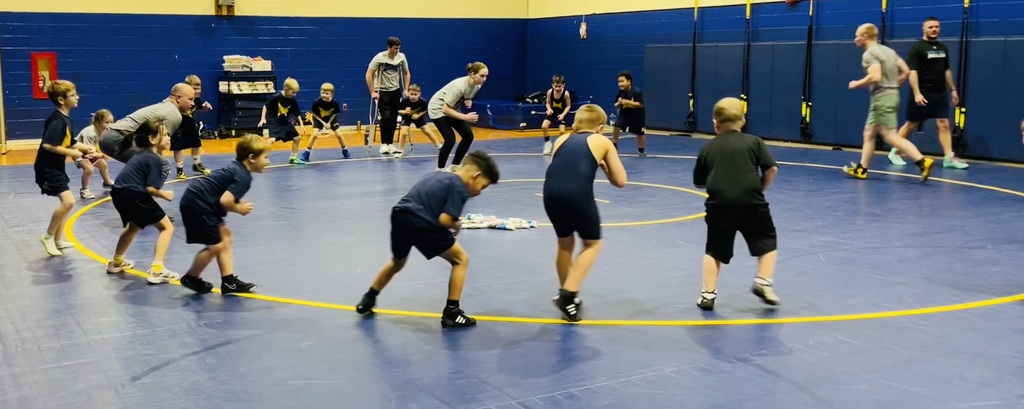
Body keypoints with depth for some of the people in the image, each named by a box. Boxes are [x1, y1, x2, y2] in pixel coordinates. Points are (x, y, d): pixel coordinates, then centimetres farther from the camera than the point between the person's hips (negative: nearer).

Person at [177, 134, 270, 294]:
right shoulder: (244, 177, -17)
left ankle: (229, 281, 16)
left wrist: (237, 203, 5)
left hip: (197, 202, 11)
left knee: (226, 239, 13)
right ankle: (190, 278, 17)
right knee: (216, 245, -4)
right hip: (197, 204, -11)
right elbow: (225, 201, -26)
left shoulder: (236, 167, 13)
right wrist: (239, 209, -6)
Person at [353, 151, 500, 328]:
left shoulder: (437, 175, 23)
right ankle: (451, 312, 7)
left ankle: (367, 301, 48)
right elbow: (445, 220, -12)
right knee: (461, 260, 9)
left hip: (399, 215, 8)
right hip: (421, 224, -8)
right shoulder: (459, 189, -2)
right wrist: (457, 226, 9)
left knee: (397, 262, 35)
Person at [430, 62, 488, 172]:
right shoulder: (459, 86, -35)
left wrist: (468, 101, -14)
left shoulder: (477, 86, -12)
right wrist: (465, 117, -36)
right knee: (450, 139, -19)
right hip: (438, 108, -8)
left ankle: (454, 167, 12)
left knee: (468, 136, 0)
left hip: (451, 109, 8)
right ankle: (440, 170, -3)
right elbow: (445, 109, -32)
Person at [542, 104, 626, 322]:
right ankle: (568, 295, 6)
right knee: (592, 244, 18)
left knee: (565, 243, 26)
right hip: (578, 193, -4)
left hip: (551, 192, 4)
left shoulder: (562, 139, 27)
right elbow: (620, 181, 21)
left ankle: (566, 296, 37)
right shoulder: (602, 142, 20)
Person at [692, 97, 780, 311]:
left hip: (719, 204, 1)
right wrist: (760, 189, 14)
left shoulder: (707, 148, 12)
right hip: (751, 203, -1)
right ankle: (763, 282, 3)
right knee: (767, 242, 18)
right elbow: (771, 169, -1)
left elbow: (699, 182, 17)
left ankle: (708, 293, 8)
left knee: (714, 250, 14)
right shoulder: (754, 141, 9)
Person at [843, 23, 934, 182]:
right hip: (890, 95, 10)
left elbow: (875, 77, -26)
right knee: (869, 133, 16)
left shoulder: (869, 54, -13)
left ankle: (922, 161, -17)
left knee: (891, 136, -10)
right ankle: (861, 169, 20)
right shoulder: (888, 50, 15)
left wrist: (857, 84, -10)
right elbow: (905, 71, 14)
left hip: (882, 97, -10)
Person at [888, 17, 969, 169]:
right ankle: (895, 152, 18)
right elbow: (912, 71, -16)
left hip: (940, 94, 6)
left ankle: (949, 157, -4)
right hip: (922, 94, -6)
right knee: (911, 124, 4)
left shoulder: (943, 48, 13)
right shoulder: (917, 47, -9)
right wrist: (916, 93, -24)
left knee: (944, 124, -2)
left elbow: (947, 70, 21)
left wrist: (953, 89, 16)